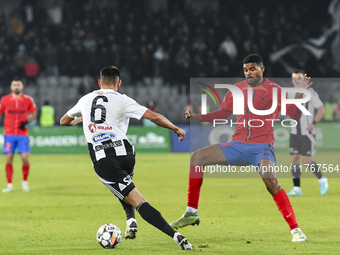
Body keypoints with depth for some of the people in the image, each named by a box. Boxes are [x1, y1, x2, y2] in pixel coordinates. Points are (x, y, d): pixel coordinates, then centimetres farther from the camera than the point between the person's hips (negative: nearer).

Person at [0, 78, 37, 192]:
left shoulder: (28, 100, 3)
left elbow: (33, 114, 12)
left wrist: (26, 122, -6)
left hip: (23, 134, 0)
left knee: (25, 158, -9)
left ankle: (24, 182, 13)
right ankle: (9, 185, 4)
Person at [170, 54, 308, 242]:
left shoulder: (274, 90, -1)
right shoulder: (237, 89, 11)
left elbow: (294, 115, -2)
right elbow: (222, 114, 21)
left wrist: (300, 94, -18)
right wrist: (196, 117, 10)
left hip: (261, 147, -5)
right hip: (238, 145, 5)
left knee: (270, 180, -30)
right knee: (197, 157, -5)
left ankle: (295, 229, -23)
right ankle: (192, 213, 0)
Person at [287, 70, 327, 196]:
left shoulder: (311, 93, -8)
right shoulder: (291, 94, 9)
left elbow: (322, 109, -8)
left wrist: (313, 123, -17)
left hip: (307, 133, -6)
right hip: (295, 133, 6)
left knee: (306, 161, -10)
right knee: (295, 159, 0)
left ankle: (322, 180, 12)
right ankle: (297, 188, 3)